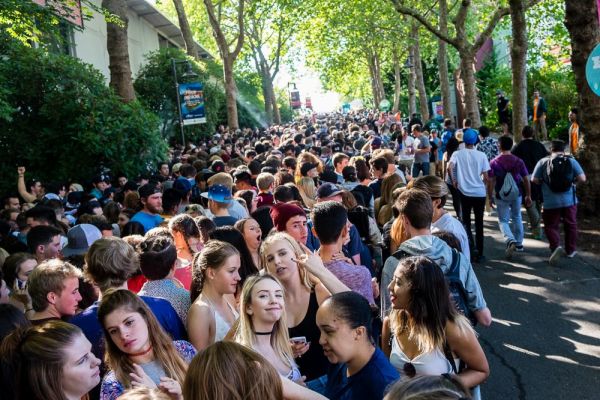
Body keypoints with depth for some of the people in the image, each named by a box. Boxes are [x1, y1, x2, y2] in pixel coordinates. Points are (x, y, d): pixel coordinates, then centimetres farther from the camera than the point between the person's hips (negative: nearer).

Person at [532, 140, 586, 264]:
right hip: (569, 201, 2)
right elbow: (582, 178, -7)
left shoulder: (543, 162, -4)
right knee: (571, 225, 19)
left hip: (550, 202, -2)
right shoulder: (572, 161, -2)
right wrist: (572, 182, 12)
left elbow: (535, 180, -5)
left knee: (551, 226, 9)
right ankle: (571, 250, 30)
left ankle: (556, 246, -15)